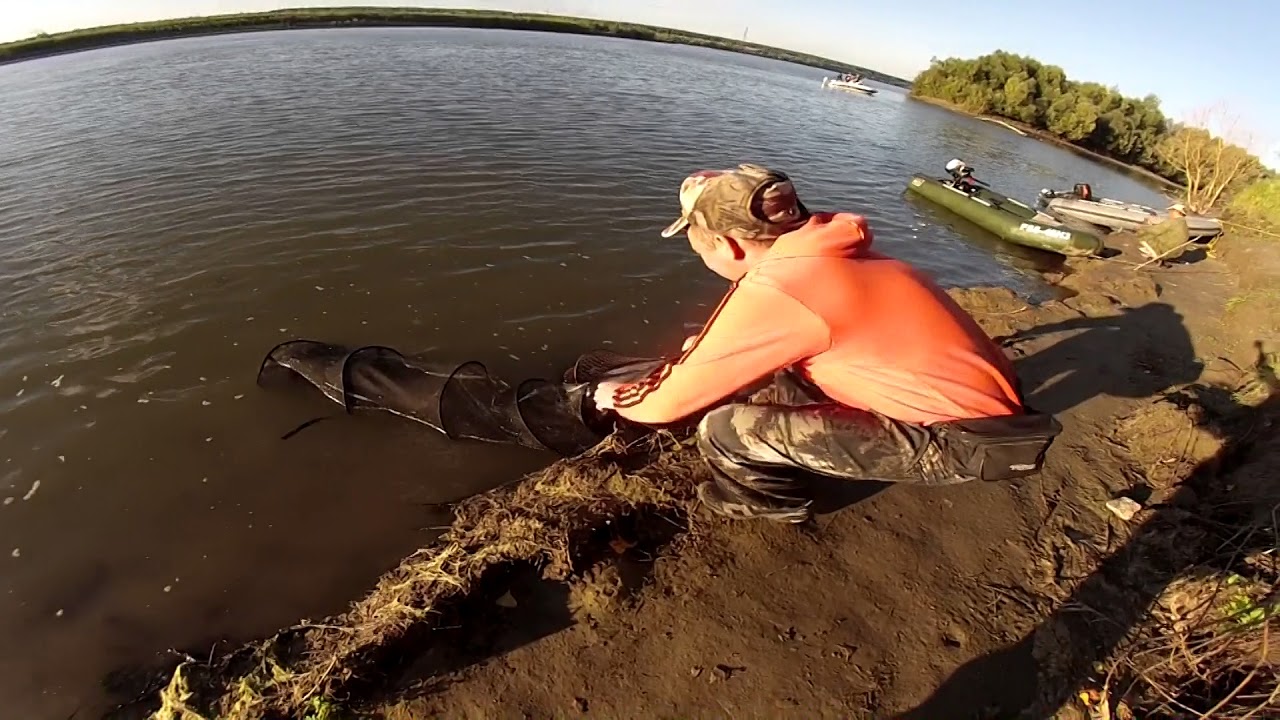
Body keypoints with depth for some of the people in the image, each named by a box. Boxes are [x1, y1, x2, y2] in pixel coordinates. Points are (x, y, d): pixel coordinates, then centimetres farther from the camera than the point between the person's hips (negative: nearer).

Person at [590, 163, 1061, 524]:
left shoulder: (770, 292, -23)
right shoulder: (825, 252, 3)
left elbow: (671, 399, -13)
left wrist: (616, 396, 6)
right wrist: (706, 352, 27)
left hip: (961, 437, -9)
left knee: (724, 429, -13)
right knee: (757, 373, 12)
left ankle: (778, 501, 18)